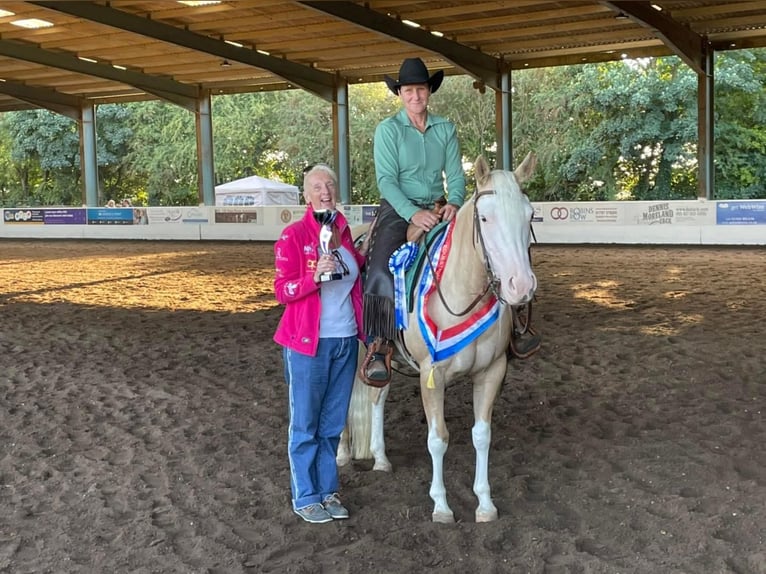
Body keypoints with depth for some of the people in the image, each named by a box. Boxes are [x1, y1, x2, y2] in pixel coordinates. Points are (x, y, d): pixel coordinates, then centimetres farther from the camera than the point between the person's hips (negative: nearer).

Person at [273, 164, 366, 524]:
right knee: (305, 424, 4)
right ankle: (305, 497, 15)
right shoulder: (293, 236, -8)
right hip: (308, 343, -5)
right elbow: (282, 290, -13)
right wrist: (315, 277, -26)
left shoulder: (345, 234, 8)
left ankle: (328, 489, 25)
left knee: (333, 423, 14)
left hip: (346, 340, 5)